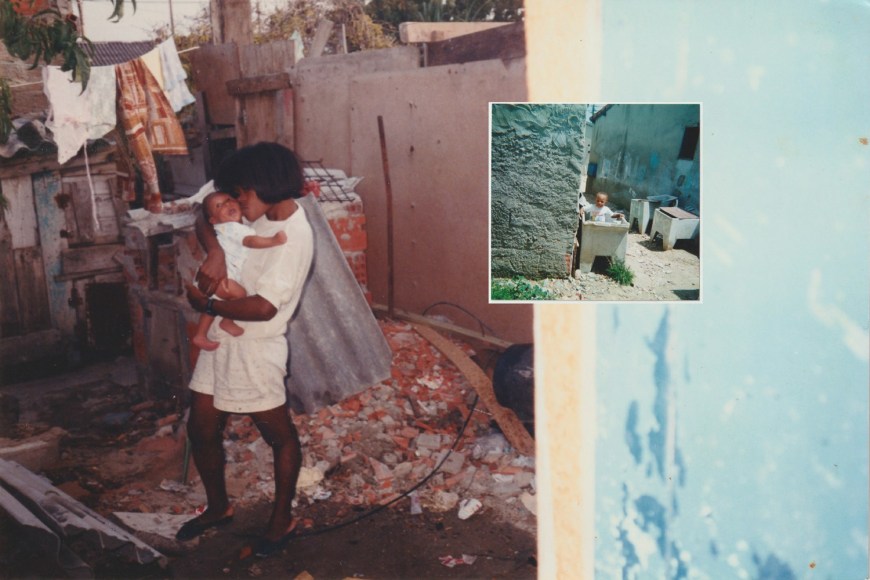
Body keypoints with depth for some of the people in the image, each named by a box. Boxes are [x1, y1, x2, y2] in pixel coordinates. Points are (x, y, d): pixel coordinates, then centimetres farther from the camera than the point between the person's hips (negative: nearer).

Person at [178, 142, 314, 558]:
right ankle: (218, 507, 40)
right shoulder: (262, 215, 2)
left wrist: (205, 304, -16)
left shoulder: (295, 236, -22)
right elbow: (206, 219, 8)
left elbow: (263, 307, -27)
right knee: (201, 430, 17)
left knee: (279, 435, 12)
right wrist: (214, 252, -13)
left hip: (256, 349, -8)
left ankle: (282, 519, 32)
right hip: (220, 340, 9)